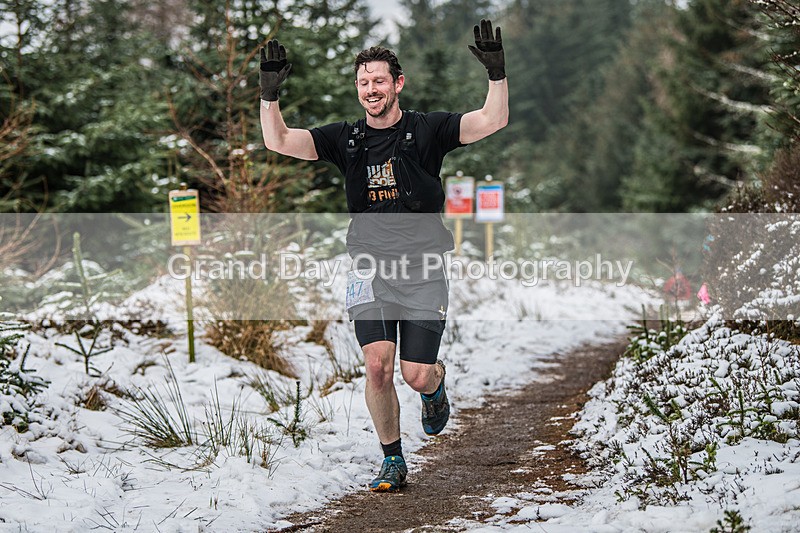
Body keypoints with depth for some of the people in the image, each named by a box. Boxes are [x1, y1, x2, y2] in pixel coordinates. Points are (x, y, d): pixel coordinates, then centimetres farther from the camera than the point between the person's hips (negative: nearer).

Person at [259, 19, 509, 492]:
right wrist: (270, 93, -17)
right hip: (369, 266, 2)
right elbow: (278, 142, -2)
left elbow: (493, 121, -12)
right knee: (377, 365, -13)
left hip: (423, 269, -2)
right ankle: (393, 461, 6)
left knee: (416, 374, -6)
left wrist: (497, 74, -28)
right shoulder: (346, 138, 5)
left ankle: (437, 384, 34)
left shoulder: (427, 130, -1)